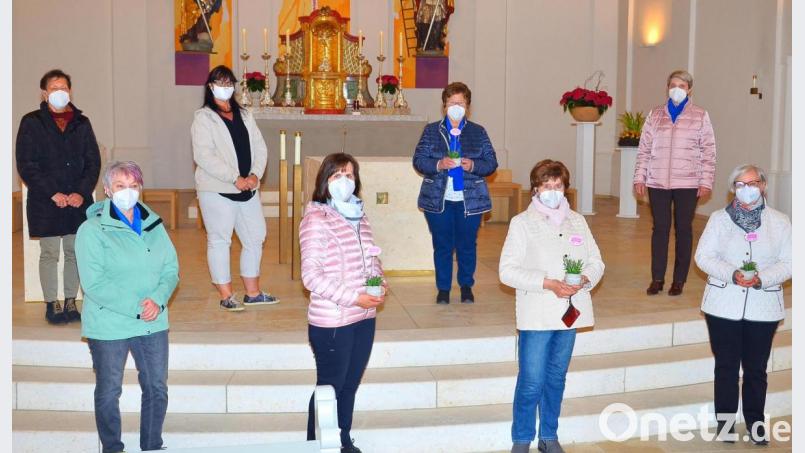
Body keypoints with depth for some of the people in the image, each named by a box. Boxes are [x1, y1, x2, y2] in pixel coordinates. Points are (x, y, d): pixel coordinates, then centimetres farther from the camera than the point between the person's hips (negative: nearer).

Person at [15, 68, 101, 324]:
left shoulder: (81, 123, 10)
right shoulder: (31, 123, 1)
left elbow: (93, 162, 7)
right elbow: (26, 166, -4)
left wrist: (81, 193, -7)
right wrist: (53, 194, -12)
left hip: (78, 201, 3)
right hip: (45, 203, -3)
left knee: (76, 252, 5)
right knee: (49, 254, 1)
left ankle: (70, 302, 15)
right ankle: (52, 305, 10)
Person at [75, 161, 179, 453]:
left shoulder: (154, 225, 7)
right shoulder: (92, 230, -9)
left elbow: (171, 269, 5)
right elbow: (94, 283, -16)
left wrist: (158, 300, -15)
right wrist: (136, 307, -21)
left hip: (154, 323, 4)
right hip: (109, 326, -4)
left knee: (157, 388, 10)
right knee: (109, 392, 8)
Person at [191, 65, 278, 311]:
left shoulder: (244, 115, 14)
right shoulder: (204, 118, -5)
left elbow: (259, 147, 10)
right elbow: (204, 156, -15)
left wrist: (255, 174, -8)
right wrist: (235, 178, -19)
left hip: (248, 189, 7)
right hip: (217, 191, -7)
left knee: (255, 238, 11)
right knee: (219, 241, 1)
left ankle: (252, 293, 23)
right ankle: (226, 296, 10)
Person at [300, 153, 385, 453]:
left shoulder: (358, 217, 9)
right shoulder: (316, 220, -13)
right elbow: (311, 276, -17)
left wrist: (378, 280, 0)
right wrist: (353, 298, -20)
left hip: (364, 318, 7)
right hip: (331, 323, -7)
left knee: (350, 385, 17)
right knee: (330, 387, 5)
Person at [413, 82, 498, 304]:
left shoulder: (478, 132, 8)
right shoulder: (431, 131, 6)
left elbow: (491, 163, 5)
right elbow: (418, 160, 0)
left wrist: (473, 165, -16)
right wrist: (439, 164, -18)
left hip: (469, 200, 0)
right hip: (438, 200, 0)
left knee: (467, 245, 7)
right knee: (442, 246, 6)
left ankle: (466, 286, 24)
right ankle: (443, 288, 18)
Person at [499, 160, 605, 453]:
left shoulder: (577, 221, 12)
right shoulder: (522, 223, -2)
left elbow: (596, 261, 12)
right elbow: (507, 271, -10)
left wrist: (584, 279, -11)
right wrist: (548, 283, -19)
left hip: (570, 313, 5)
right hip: (537, 315, -4)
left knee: (556, 378, 14)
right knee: (531, 382, -4)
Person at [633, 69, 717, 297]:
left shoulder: (700, 116, 3)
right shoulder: (655, 114, 8)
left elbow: (708, 152, 1)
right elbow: (644, 149, 8)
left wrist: (706, 182, -5)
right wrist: (639, 178, 2)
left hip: (687, 184, -1)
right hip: (658, 183, 1)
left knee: (683, 230, 5)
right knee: (660, 229, 3)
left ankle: (679, 280, 12)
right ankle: (657, 278, 11)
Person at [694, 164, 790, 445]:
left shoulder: (780, 222, 4)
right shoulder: (719, 219, 3)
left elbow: (788, 262, -1)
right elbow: (703, 256, -3)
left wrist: (762, 279, -18)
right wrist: (731, 274, -19)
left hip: (763, 308, 0)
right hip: (724, 304, 0)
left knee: (756, 368, 8)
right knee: (726, 366, 6)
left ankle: (755, 423, 22)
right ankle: (725, 421, 19)